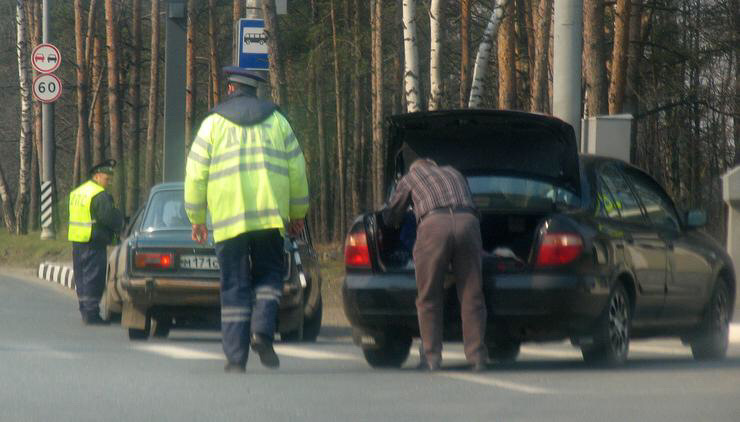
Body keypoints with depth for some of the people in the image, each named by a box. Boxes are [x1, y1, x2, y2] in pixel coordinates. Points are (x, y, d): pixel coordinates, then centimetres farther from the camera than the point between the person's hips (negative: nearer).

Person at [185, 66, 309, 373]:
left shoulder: (214, 123, 6)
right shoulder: (276, 121, 12)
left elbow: (196, 174, 4)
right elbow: (296, 169, 12)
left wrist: (196, 219, 12)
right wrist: (298, 213, 22)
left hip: (228, 218, -1)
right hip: (270, 215, 1)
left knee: (234, 288, 2)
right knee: (269, 275, 14)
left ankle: (235, 358, -2)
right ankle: (263, 330, -12)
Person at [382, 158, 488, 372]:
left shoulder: (410, 178, 29)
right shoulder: (454, 173, 38)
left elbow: (391, 216, 36)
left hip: (434, 224, -3)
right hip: (468, 221, 3)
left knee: (429, 298, 5)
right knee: (472, 296, 6)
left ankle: (432, 357, 2)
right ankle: (477, 356, 2)